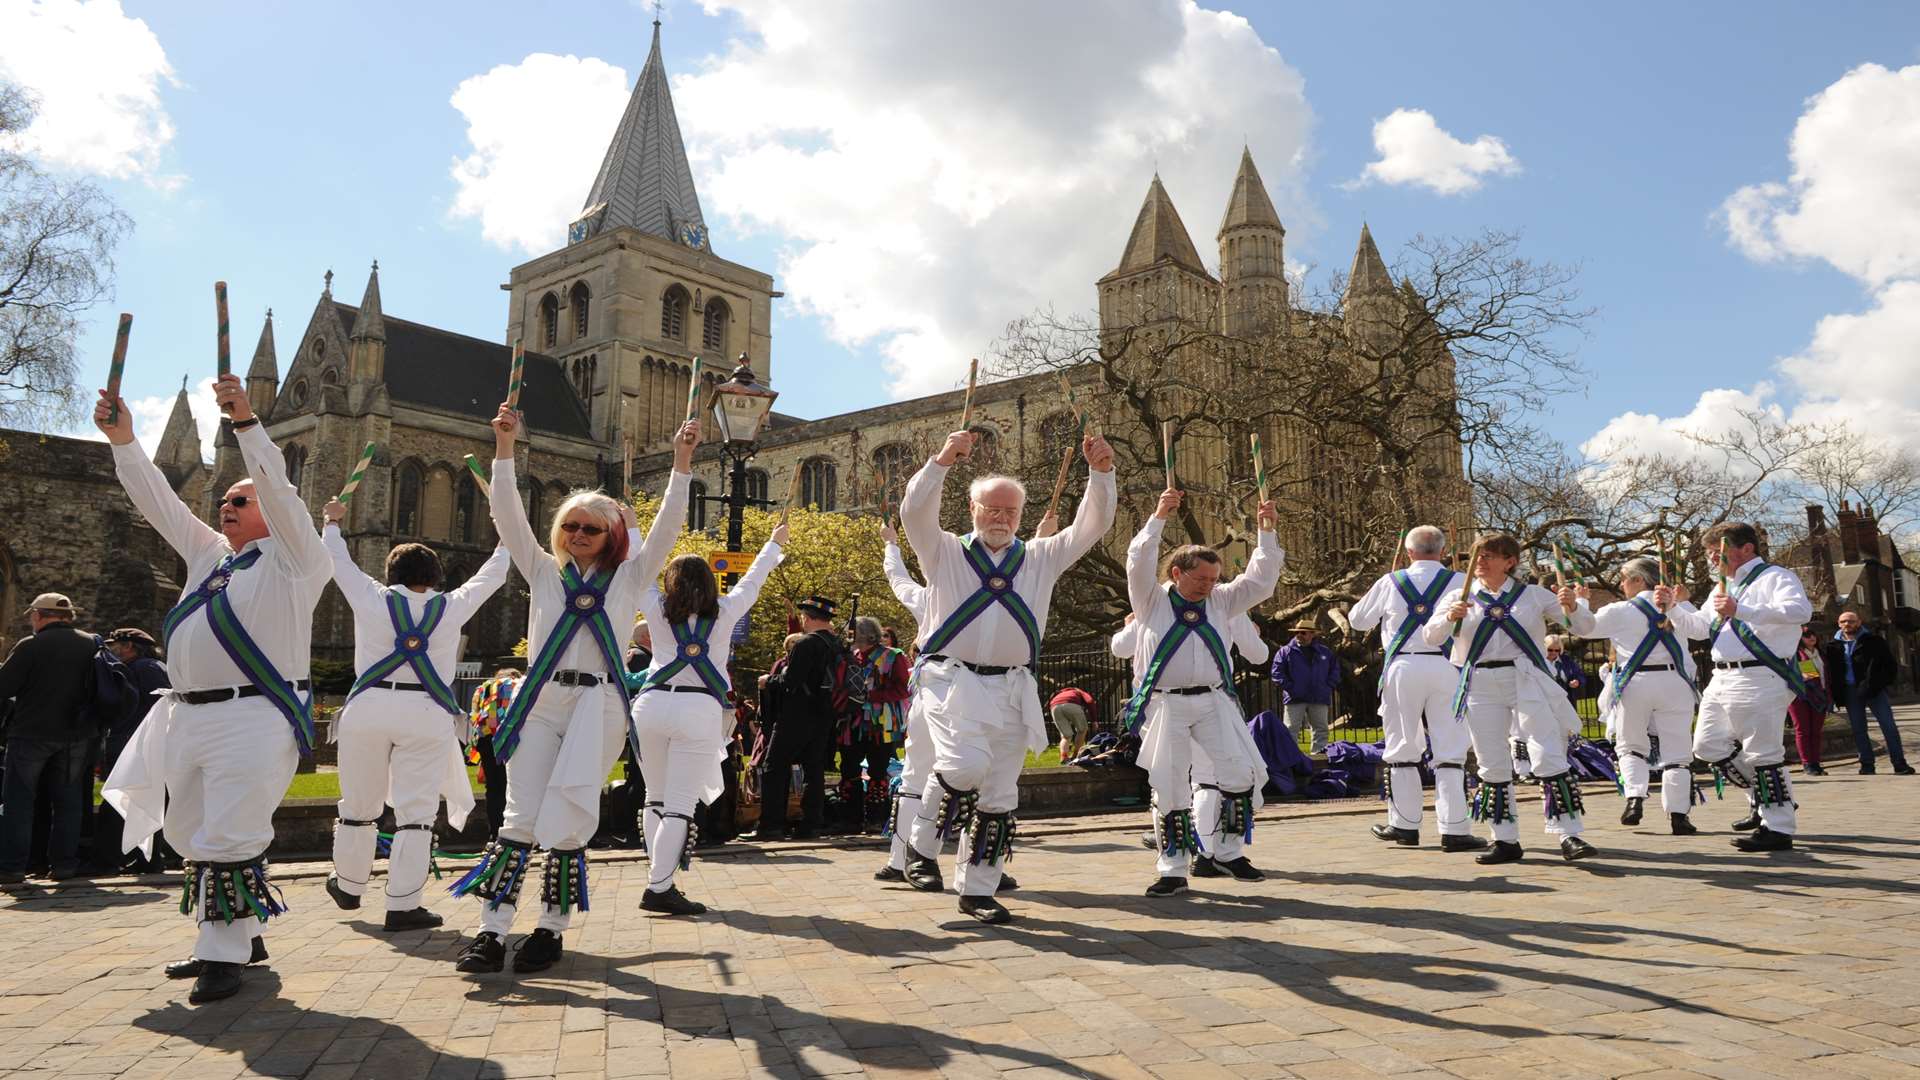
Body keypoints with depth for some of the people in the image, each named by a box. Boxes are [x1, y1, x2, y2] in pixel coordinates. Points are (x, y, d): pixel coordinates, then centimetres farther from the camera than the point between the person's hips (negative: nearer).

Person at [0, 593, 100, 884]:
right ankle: (65, 864, 11)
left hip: (32, 733, -3)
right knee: (68, 801, 10)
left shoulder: (30, 646, -11)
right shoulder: (91, 645, 1)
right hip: (75, 737, 3)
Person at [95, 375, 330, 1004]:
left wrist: (246, 422, -21)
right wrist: (123, 442, 10)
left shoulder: (292, 559, -1)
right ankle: (243, 936, 23)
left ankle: (226, 954, 0)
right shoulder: (209, 555, 21)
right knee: (190, 832, 12)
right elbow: (159, 503, 19)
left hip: (253, 717, -8)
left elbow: (279, 491, -14)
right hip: (188, 715, 8)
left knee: (228, 837, -9)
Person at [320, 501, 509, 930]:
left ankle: (348, 887, 36)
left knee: (359, 807, 17)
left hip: (368, 707, 2)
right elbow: (491, 575, 21)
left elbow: (339, 561, 23)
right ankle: (403, 906, -1)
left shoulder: (371, 599, 7)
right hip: (426, 714, -2)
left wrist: (332, 523, 41)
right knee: (416, 813, 0)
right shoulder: (452, 607, 5)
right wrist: (505, 544, 39)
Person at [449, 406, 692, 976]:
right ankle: (492, 930, 0)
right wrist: (504, 446, -6)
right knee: (521, 817, -3)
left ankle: (552, 928, 10)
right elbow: (508, 516, 4)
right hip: (540, 700, 1)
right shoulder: (543, 571, 14)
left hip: (599, 704, -1)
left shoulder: (628, 576, 12)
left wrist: (682, 461, -7)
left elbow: (666, 525, 2)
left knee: (569, 820, -2)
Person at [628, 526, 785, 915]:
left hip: (651, 704, 3)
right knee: (681, 805, -4)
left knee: (656, 798, 14)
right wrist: (774, 543, 40)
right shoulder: (725, 611, 9)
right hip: (699, 709, -3)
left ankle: (659, 879, 15)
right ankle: (658, 889, -8)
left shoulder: (658, 610, 10)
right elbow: (752, 580, 23)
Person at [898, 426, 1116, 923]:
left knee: (999, 795, 6)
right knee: (966, 763, -27)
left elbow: (1091, 526, 6)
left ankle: (978, 890, 19)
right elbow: (915, 514, -11)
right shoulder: (946, 553, 7)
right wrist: (942, 462, -23)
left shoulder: (1040, 559, 14)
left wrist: (1101, 473, -8)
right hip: (953, 681, -4)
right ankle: (923, 848, -3)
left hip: (1011, 690, 4)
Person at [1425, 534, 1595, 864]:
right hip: (1481, 686, 2)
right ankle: (1505, 840, 14)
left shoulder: (1533, 595, 7)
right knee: (1492, 766, 5)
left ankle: (1569, 836, -5)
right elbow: (1430, 638, -1)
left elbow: (1584, 627, 7)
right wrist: (1450, 617, -21)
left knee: (1550, 759, -10)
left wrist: (1572, 607, -15)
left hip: (1527, 682, -2)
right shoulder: (1459, 598, 9)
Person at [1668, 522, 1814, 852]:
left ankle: (1778, 829, 2)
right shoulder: (1723, 587, 22)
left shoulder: (1774, 577, -6)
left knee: (1763, 754, -7)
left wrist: (1741, 610, -31)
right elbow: (1701, 627, 28)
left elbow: (1799, 610, -25)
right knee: (1708, 745, 12)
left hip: (1759, 679, -10)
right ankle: (1764, 801, 28)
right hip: (1722, 679, 10)